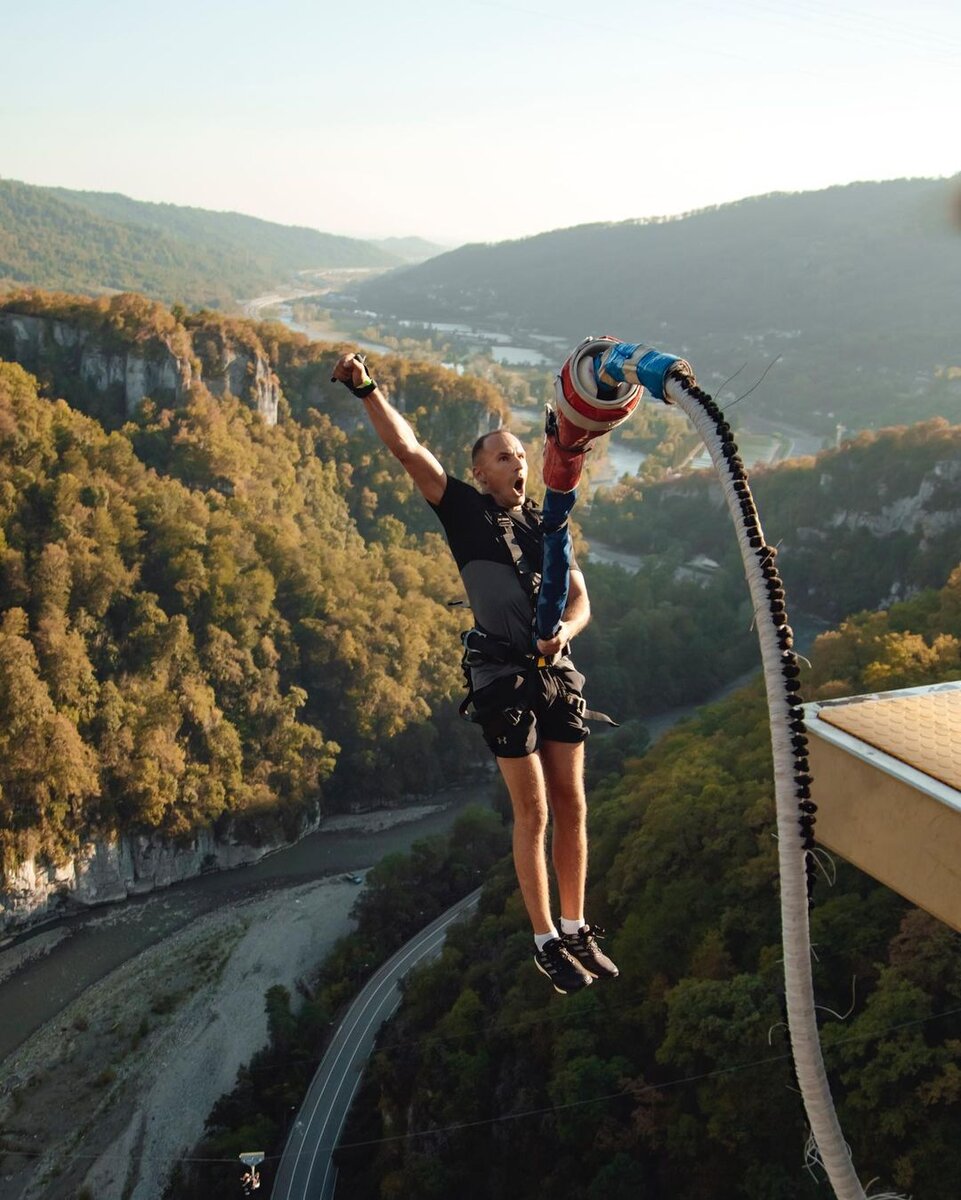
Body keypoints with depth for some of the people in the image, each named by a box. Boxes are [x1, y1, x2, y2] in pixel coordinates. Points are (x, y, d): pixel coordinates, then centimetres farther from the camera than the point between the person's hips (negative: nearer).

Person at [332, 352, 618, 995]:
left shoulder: (548, 525, 15)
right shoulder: (465, 510, 2)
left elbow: (581, 600, 9)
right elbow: (406, 448, -7)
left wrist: (565, 630, -13)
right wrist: (367, 390, -17)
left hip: (559, 673, 5)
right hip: (506, 677, -5)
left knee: (572, 805, 7)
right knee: (533, 811, -2)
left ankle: (576, 930, 20)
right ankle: (546, 942, 10)